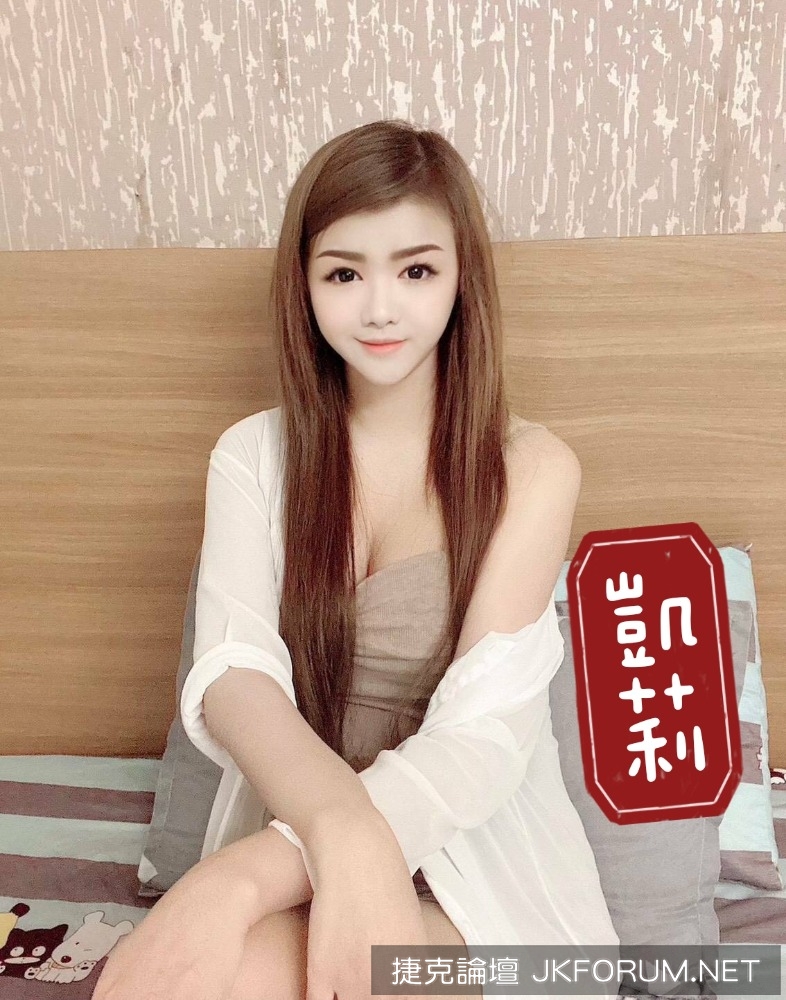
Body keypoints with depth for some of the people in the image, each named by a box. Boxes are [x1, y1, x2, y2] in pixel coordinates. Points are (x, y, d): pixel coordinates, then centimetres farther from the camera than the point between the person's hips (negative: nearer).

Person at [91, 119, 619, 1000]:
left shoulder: (531, 467, -7)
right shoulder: (252, 455, 1)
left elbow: (483, 733, -17)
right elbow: (233, 672, -14)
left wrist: (240, 877, -32)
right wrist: (346, 826, -36)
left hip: (474, 842, -2)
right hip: (295, 822, 3)